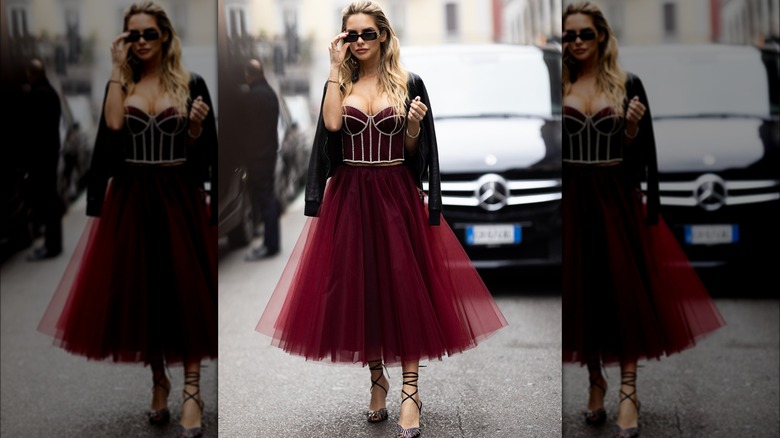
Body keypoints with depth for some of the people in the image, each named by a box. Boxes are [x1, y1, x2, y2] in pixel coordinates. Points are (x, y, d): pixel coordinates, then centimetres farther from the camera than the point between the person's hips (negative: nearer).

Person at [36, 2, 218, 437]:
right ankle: (158, 380, 23)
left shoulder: (192, 84, 1)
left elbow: (203, 151, 2)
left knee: (185, 288, -4)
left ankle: (192, 391, -1)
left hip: (180, 198, -2)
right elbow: (112, 124, -14)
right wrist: (119, 70, -9)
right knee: (140, 290, 7)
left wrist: (196, 127, -18)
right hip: (130, 199, 2)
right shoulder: (121, 84, 7)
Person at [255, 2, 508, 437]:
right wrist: (336, 67, -9)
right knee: (357, 288, 5)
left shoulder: (409, 83, 2)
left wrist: (414, 126, -15)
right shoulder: (340, 82, 6)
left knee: (404, 288, -4)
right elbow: (332, 124, -14)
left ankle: (410, 392, 0)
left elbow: (414, 151, 5)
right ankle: (377, 377, 22)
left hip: (397, 196, -2)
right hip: (349, 197, 2)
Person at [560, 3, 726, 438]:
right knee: (582, 291, 4)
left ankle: (628, 392, 3)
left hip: (617, 198, -1)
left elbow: (640, 151, 2)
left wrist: (633, 128, -15)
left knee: (625, 291, -1)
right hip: (573, 199, 1)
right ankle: (595, 380, 20)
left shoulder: (628, 84, 1)